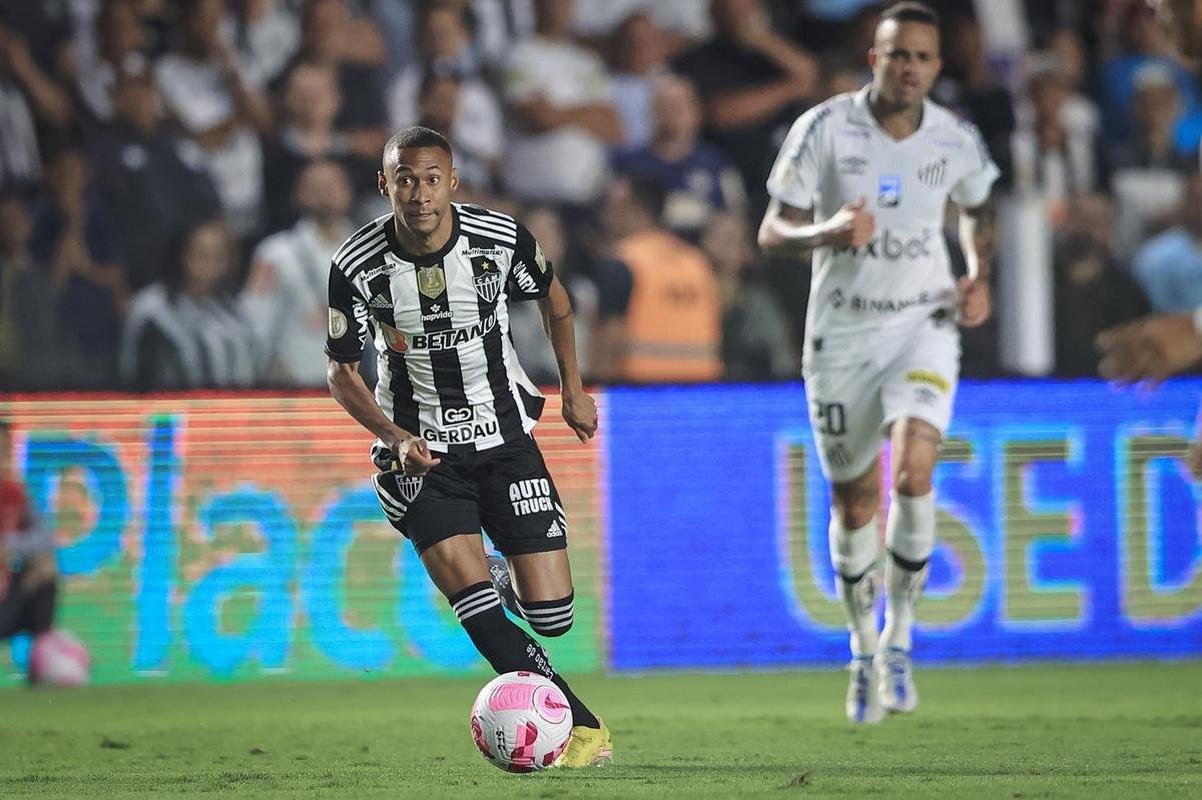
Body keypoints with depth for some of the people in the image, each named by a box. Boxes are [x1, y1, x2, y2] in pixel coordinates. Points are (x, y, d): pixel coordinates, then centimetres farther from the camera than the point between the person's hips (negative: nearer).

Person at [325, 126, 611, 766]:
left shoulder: (501, 239, -12)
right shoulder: (358, 266, -15)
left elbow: (552, 298, 11)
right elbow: (341, 372, -3)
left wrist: (573, 389, 13)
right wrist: (397, 439, -18)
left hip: (506, 436, 1)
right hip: (419, 449, -1)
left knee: (552, 616, -4)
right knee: (476, 607, -21)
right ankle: (580, 723, -9)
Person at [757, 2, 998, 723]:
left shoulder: (956, 141, -3)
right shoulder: (824, 128, -11)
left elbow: (977, 209, 19)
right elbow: (773, 231, -9)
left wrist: (979, 276, 3)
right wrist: (828, 234, -29)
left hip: (924, 324, 0)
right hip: (842, 332, 0)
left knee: (913, 474, -22)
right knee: (855, 503, 6)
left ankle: (899, 641, -3)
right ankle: (864, 651, 30)